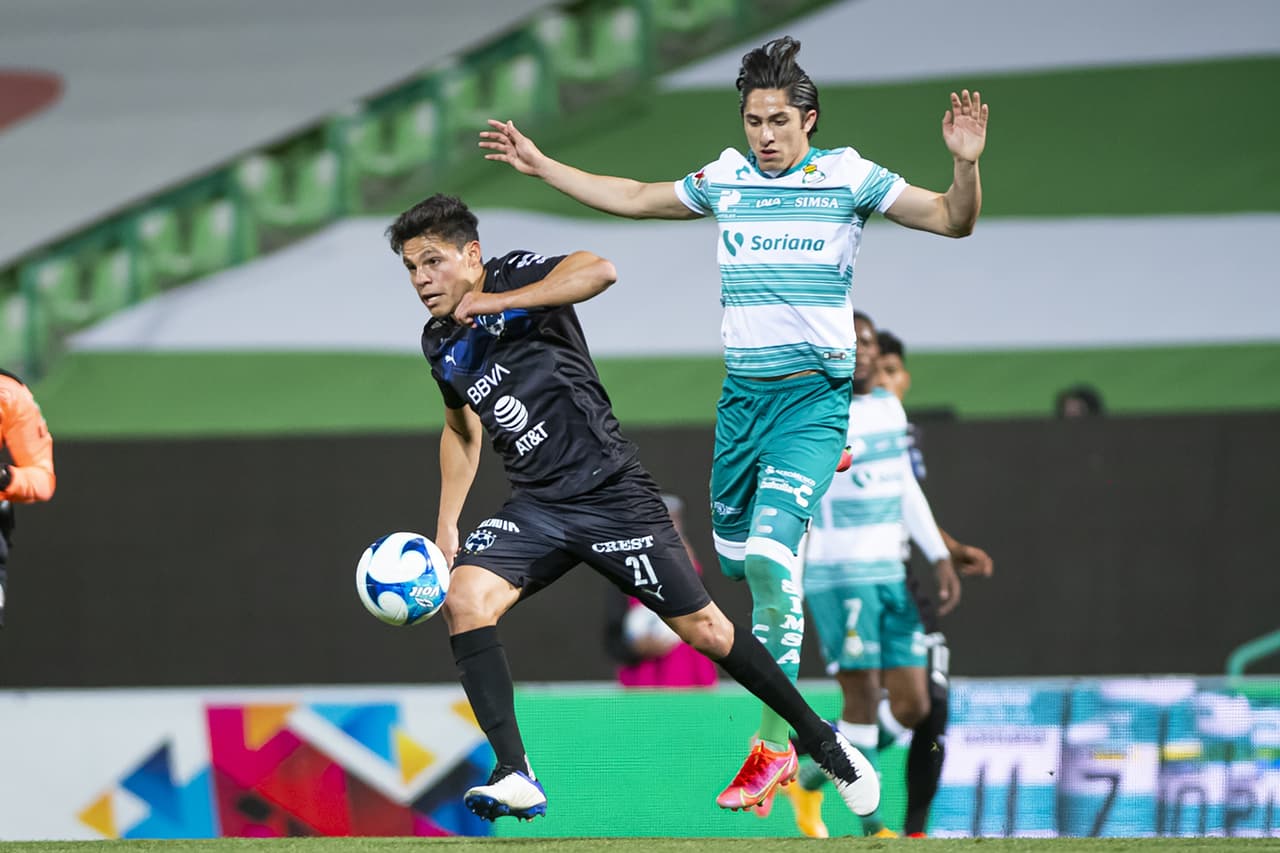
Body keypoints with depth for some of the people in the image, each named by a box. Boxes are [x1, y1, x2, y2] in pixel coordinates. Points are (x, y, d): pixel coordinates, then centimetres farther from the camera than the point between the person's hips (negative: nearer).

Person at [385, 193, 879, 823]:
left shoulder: (516, 276, -12)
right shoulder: (440, 344, 8)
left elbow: (600, 271, -33)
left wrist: (494, 302, -31)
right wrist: (447, 525, 17)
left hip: (610, 492, -6)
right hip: (536, 506, 6)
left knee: (704, 629, 0)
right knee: (463, 599, -20)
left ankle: (822, 741, 20)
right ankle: (515, 778, -23)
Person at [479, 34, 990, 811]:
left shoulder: (848, 178, -5)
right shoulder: (724, 181, 7)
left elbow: (953, 221, -8)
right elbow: (632, 198, 21)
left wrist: (966, 165, -27)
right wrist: (540, 165, 20)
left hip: (814, 391, -5)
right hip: (743, 390, 5)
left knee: (770, 552, -21)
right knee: (734, 554, 12)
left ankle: (775, 741, -16)